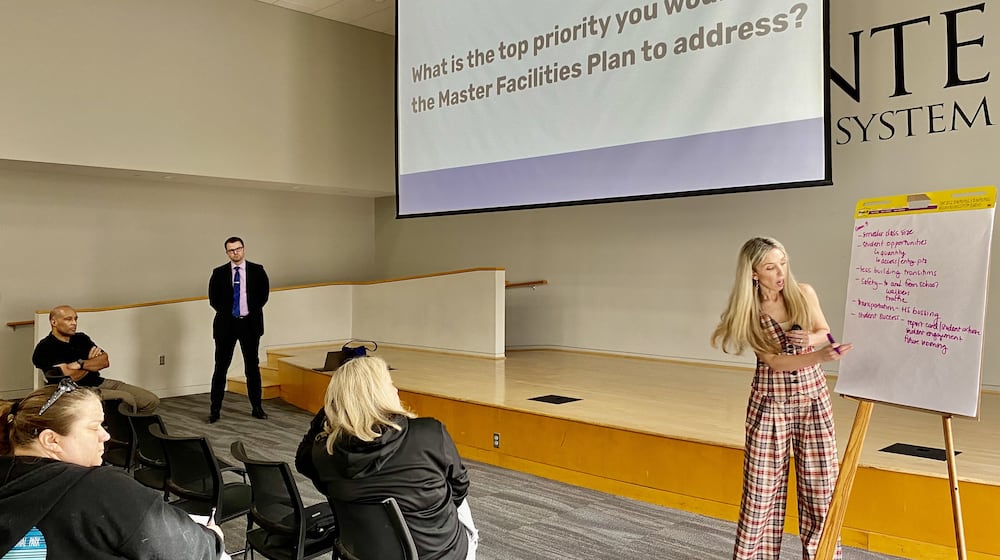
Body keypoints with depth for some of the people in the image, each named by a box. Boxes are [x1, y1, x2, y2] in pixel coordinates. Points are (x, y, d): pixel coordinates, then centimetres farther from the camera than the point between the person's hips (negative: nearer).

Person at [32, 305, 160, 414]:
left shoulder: (81, 338, 16)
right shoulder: (45, 348, -6)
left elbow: (105, 361, 4)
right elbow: (73, 376, -15)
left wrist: (82, 364, -13)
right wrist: (93, 362, 1)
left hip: (100, 382, 7)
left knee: (151, 400, -6)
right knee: (126, 400, -30)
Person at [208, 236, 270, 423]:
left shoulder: (257, 270, 2)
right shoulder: (219, 273, 2)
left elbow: (264, 294, 4)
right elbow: (213, 299, 5)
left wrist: (252, 311, -2)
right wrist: (227, 312, -1)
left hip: (250, 323, 1)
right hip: (226, 324, 0)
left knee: (252, 367, 8)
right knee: (221, 367, 1)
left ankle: (256, 407, 15)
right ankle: (215, 409, 7)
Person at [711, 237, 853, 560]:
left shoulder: (804, 294, -2)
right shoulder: (748, 312, -9)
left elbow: (826, 333, 11)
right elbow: (773, 361, -17)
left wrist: (812, 337, -13)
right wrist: (820, 356, -31)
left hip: (814, 399, 2)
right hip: (770, 405, -2)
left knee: (820, 486, 4)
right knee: (762, 488, 2)